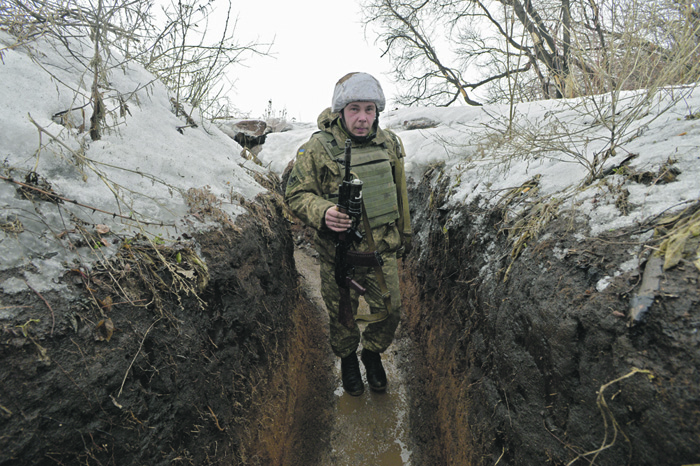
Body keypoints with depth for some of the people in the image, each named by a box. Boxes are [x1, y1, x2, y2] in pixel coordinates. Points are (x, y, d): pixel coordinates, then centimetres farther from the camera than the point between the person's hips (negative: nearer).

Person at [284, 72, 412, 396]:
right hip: (338, 253, -3)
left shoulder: (389, 143, 0)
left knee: (390, 311, 13)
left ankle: (373, 353, 44)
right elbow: (296, 194, -10)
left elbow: (399, 193, 12)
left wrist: (405, 234, 18)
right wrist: (323, 213, -31)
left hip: (382, 249, 3)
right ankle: (347, 359, 47)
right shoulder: (318, 148, -13)